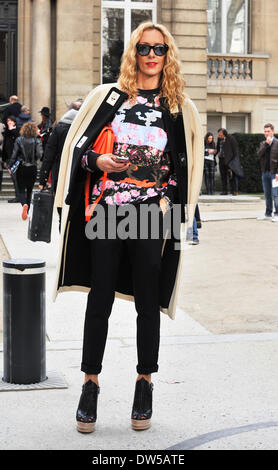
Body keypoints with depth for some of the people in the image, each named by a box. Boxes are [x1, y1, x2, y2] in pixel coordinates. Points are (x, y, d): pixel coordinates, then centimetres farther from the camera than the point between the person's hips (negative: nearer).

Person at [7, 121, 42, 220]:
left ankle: (24, 204, -26)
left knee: (21, 190, 4)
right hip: (32, 168, 1)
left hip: (21, 168, -1)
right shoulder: (36, 141, -6)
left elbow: (14, 154, -5)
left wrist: (10, 166, 4)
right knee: (29, 190, 13)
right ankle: (26, 212, 13)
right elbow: (39, 154, -12)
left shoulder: (19, 140, -5)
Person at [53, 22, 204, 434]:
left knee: (148, 303, 5)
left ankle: (144, 385, 18)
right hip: (106, 211, 0)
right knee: (100, 300, 3)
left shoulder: (179, 108, 8)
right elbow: (78, 145, 10)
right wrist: (97, 161, -10)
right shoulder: (107, 96, 8)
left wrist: (168, 202, -4)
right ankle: (90, 384, 15)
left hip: (152, 217, 0)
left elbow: (186, 165, 9)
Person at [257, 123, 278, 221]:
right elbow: (259, 154, -3)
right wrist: (266, 143, -10)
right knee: (267, 195, 10)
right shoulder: (262, 143, 15)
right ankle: (268, 214, 15)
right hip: (265, 172, 6)